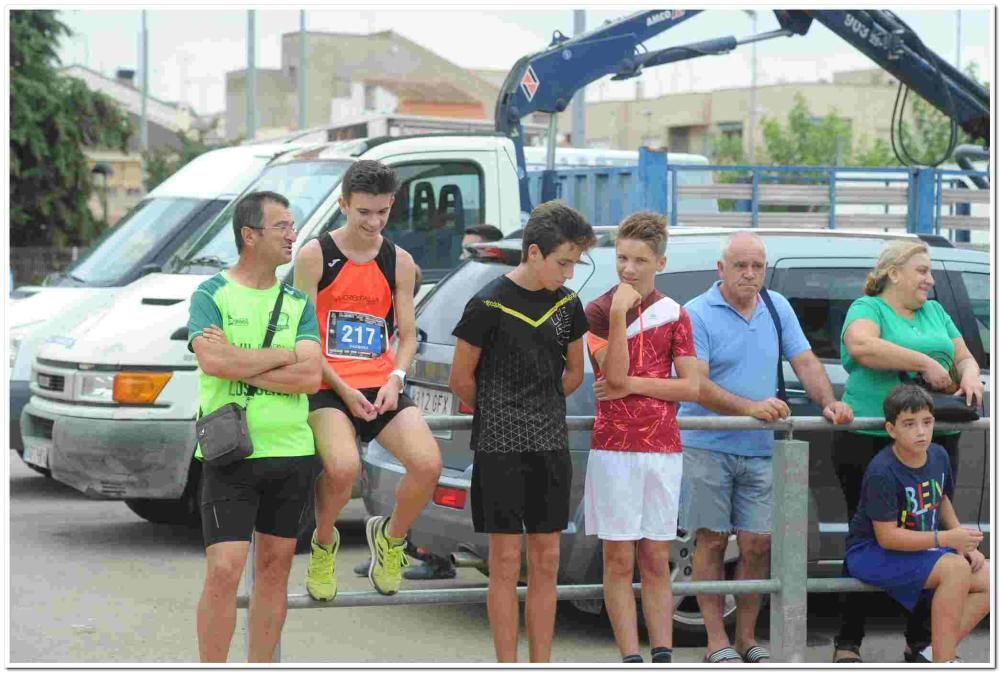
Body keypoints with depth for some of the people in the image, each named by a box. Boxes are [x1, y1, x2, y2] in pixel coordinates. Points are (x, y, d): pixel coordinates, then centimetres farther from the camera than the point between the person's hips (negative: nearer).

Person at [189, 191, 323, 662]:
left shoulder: (297, 302, 11)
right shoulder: (211, 295, 0)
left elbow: (310, 376, -3)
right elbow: (212, 362, -17)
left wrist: (239, 363, -10)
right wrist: (282, 356, -8)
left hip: (291, 451, 4)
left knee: (274, 567, 9)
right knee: (224, 571, -11)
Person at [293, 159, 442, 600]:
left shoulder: (399, 262, 12)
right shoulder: (315, 255, 0)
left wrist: (396, 379, -5)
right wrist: (344, 391, -12)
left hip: (381, 388, 4)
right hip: (329, 387, -4)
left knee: (428, 464, -21)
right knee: (343, 467, -33)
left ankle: (390, 537, 11)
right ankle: (323, 543, 1)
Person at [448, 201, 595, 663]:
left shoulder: (567, 305, 6)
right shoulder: (490, 305, -11)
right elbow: (461, 379, -3)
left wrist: (542, 412, 12)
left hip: (551, 448, 5)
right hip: (500, 449, -5)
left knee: (545, 563, 7)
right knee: (506, 563, -2)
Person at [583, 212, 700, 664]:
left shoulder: (674, 315, 6)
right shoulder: (599, 312, 0)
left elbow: (691, 387, 1)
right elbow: (614, 376, -12)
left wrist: (634, 384, -9)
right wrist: (619, 316, -20)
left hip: (663, 449, 2)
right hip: (613, 448, -2)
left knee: (655, 561, 5)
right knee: (619, 562, -1)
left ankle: (662, 657, 5)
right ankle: (631, 660, -1)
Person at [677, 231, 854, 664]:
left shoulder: (777, 308, 11)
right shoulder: (697, 314, -7)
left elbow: (805, 362, 11)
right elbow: (696, 384, -16)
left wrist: (828, 404, -8)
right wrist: (751, 408, -27)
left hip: (759, 450, 4)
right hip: (706, 446, -4)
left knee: (758, 543, 1)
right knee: (712, 542, -1)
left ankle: (747, 639, 13)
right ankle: (717, 643, 4)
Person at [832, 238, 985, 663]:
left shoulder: (935, 313, 19)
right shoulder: (867, 309, -1)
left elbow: (964, 358, 22)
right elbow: (862, 345, -22)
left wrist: (969, 375, -3)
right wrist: (925, 363, -21)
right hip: (871, 441, -6)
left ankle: (921, 642, 13)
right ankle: (848, 644, 4)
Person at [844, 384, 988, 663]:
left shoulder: (938, 456, 0)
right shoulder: (882, 473, -23)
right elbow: (887, 536, -24)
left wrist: (964, 544, 2)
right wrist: (947, 538, -28)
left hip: (921, 549, 8)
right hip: (870, 553, -8)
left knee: (989, 579, -7)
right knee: (955, 568, -29)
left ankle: (934, 650, -6)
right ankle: (943, 661, -24)